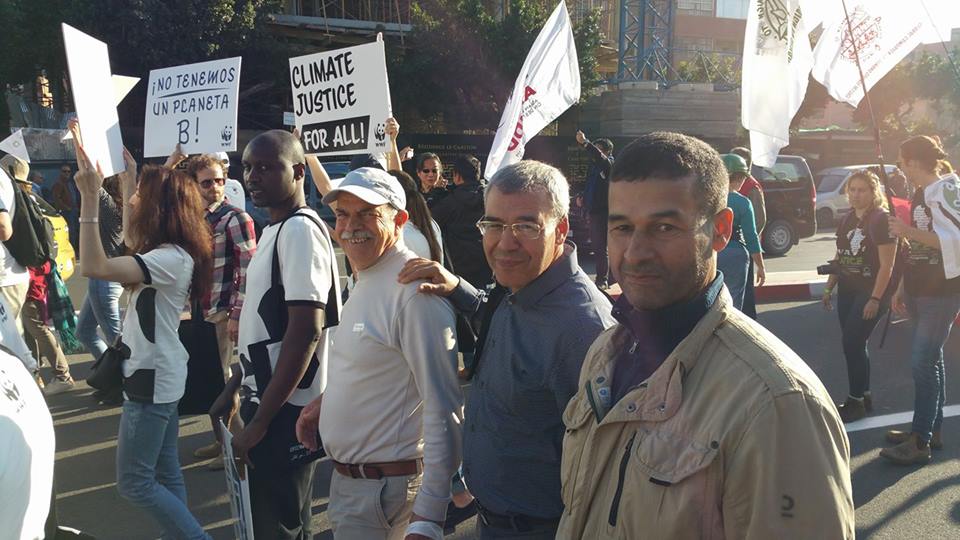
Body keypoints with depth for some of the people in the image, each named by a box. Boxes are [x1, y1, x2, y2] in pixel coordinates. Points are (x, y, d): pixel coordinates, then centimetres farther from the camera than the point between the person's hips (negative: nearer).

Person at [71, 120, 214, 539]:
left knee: (134, 482, -1)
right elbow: (129, 241, 30)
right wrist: (127, 183, 27)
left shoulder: (172, 258, -23)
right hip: (156, 374, 10)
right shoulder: (168, 252, 7)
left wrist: (90, 197, -30)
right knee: (165, 475, 17)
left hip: (152, 379, -10)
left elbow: (94, 267, -33)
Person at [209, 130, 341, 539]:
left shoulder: (301, 229, -18)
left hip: (286, 409, -9)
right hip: (267, 400, 9)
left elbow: (305, 331, -24)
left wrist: (260, 421, -22)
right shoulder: (274, 229, 12)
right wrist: (234, 387, 20)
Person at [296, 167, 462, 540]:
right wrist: (326, 401, 9)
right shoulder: (366, 280, 8)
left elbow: (444, 411, -27)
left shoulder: (415, 291, -24)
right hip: (347, 477, 9)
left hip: (383, 492, -9)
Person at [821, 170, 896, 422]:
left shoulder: (881, 219, -12)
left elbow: (887, 265, -16)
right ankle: (864, 396, 22)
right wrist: (829, 288, 14)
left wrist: (875, 299, -20)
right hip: (847, 291, 7)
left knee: (853, 344, -8)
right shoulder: (847, 220, 10)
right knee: (854, 345, 11)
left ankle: (856, 402, 3)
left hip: (872, 291, -7)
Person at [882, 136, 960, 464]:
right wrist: (902, 289, 17)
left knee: (923, 361, -9)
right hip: (920, 291, 9)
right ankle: (932, 429, 24)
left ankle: (920, 442, -4)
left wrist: (908, 231, -22)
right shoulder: (920, 195, 13)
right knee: (930, 360, 14)